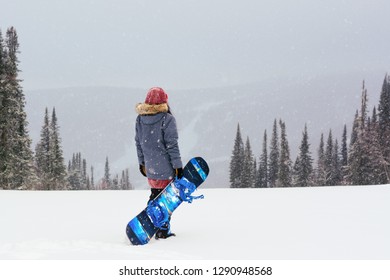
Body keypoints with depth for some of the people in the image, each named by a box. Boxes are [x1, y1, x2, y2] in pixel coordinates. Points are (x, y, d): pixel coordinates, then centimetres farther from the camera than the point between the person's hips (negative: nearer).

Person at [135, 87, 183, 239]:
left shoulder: (140, 119, 4)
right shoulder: (167, 119, -14)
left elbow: (138, 143, 11)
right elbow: (172, 145, -15)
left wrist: (141, 162, 21)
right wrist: (178, 165, -9)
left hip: (150, 167, 6)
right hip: (166, 168, -6)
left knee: (155, 195, 21)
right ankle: (162, 231, 8)